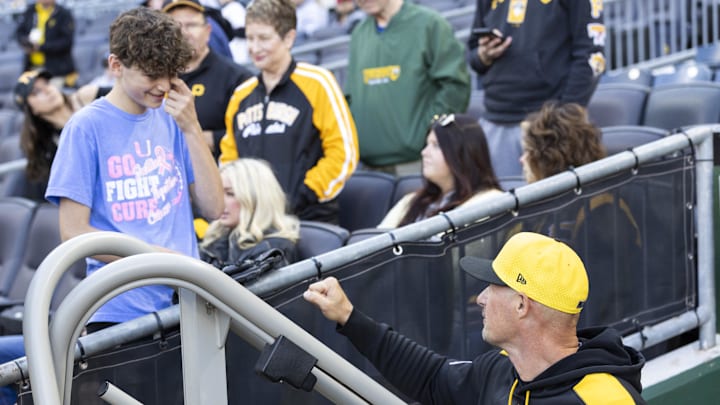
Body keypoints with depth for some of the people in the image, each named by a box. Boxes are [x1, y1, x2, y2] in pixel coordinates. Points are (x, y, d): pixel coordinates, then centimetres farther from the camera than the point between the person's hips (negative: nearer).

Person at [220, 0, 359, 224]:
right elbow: (229, 158, 23)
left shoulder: (317, 84, -3)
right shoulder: (241, 95, 15)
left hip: (310, 220, -5)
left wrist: (301, 198, -13)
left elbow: (344, 152, -7)